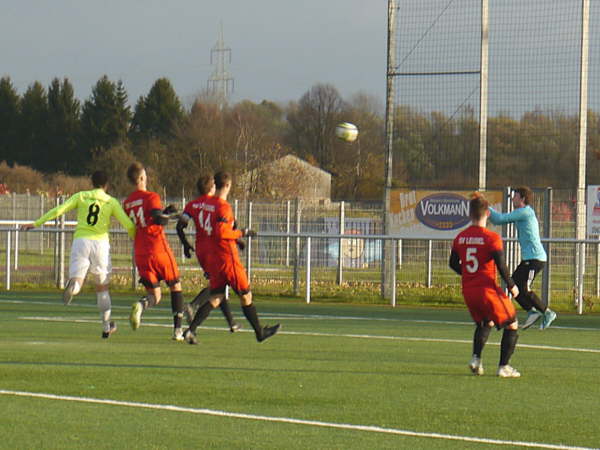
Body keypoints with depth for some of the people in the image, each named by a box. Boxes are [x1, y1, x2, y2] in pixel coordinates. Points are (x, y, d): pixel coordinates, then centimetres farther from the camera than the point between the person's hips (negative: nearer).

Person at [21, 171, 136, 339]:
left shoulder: (81, 197, 11)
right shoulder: (111, 202, 9)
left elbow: (58, 210, 2)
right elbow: (128, 224, 2)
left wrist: (36, 224, 5)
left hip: (80, 241, 0)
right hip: (100, 243, 0)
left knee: (77, 281, -8)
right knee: (102, 286, 17)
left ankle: (73, 286, -48)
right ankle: (106, 326, 24)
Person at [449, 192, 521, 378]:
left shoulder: (460, 237, 4)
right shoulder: (491, 238, -14)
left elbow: (453, 263, 13)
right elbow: (501, 265, -17)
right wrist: (511, 286, -3)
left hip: (468, 291, 6)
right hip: (487, 290, -6)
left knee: (484, 323, 28)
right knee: (512, 325, 9)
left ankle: (476, 358, 8)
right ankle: (503, 367, 3)